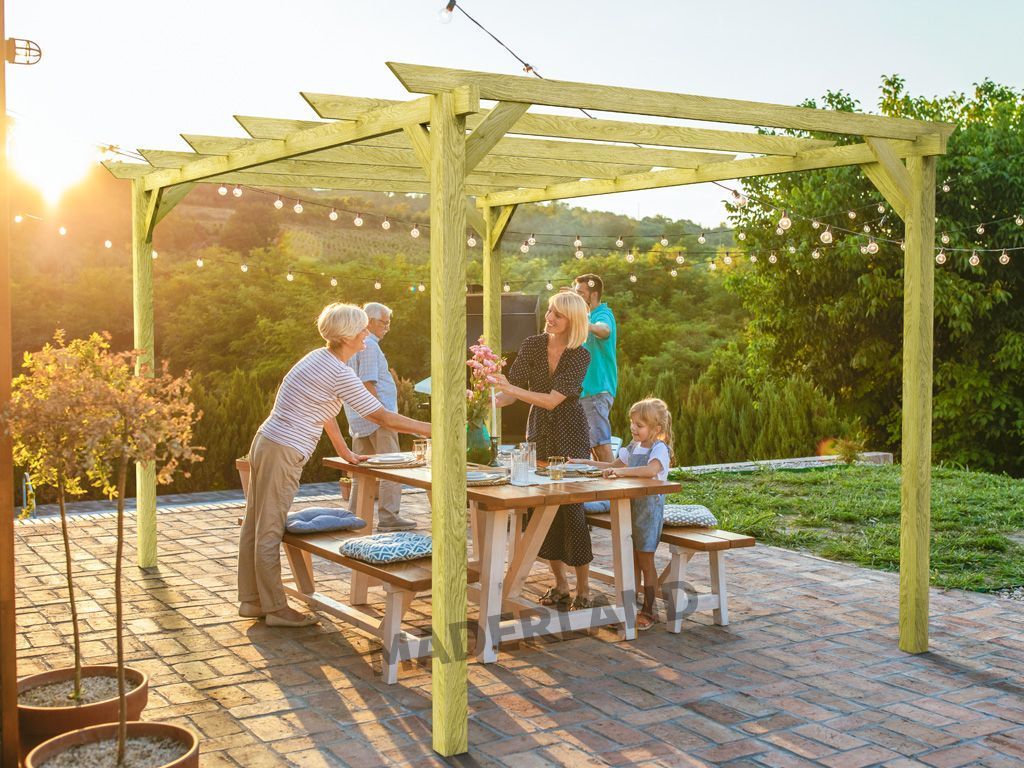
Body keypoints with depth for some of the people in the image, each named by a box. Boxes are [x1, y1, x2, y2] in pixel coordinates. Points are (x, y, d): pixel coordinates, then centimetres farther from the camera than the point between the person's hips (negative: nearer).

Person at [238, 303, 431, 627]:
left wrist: (345, 453, 23)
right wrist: (433, 430, -5)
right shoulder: (340, 374, -17)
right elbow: (383, 418, -13)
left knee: (256, 526, 14)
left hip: (266, 444, 10)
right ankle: (276, 609, 9)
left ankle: (250, 600, 24)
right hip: (283, 454, -10)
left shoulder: (319, 357, 11)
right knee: (270, 532, -1)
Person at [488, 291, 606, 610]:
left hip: (570, 434, -4)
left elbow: (552, 400, -22)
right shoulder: (532, 346, -5)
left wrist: (510, 387, -30)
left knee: (571, 508, -7)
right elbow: (511, 393, -5)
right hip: (539, 432, 4)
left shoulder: (580, 356, -14)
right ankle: (560, 586, 16)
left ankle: (583, 591, 1)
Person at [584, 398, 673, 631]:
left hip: (649, 507, -7)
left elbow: (651, 469, -35)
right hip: (630, 506, 7)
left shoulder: (659, 449, -14)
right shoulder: (634, 447, 11)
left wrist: (623, 471, -37)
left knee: (646, 561, 1)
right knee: (632, 560, 13)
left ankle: (648, 610, 10)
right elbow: (614, 465, 24)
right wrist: (586, 463, 16)